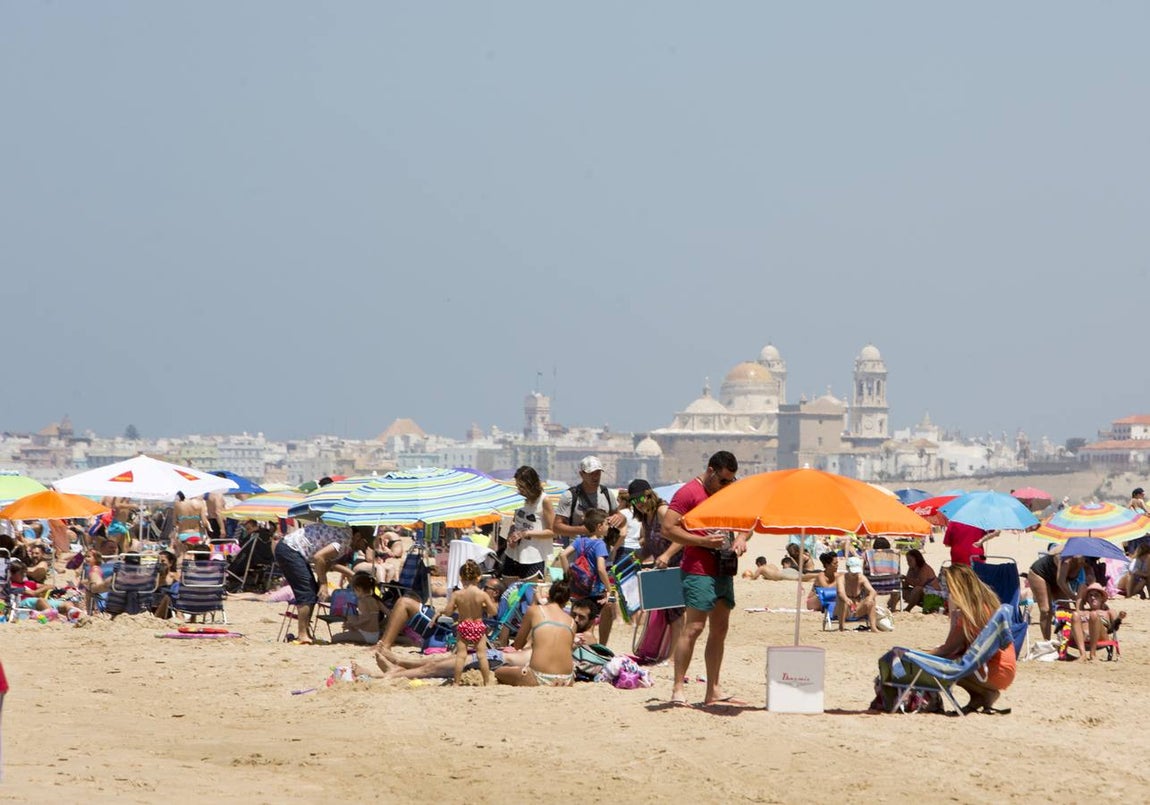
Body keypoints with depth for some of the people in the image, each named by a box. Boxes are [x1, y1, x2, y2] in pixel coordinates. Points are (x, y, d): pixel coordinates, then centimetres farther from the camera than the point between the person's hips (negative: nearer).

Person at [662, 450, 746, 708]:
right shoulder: (689, 492, -8)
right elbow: (668, 528, -14)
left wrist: (741, 537, 2)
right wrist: (703, 541, -19)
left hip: (723, 571, 8)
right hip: (698, 571, -8)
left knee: (720, 630, 8)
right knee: (693, 627, -11)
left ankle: (713, 691, 12)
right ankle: (678, 688, -8)